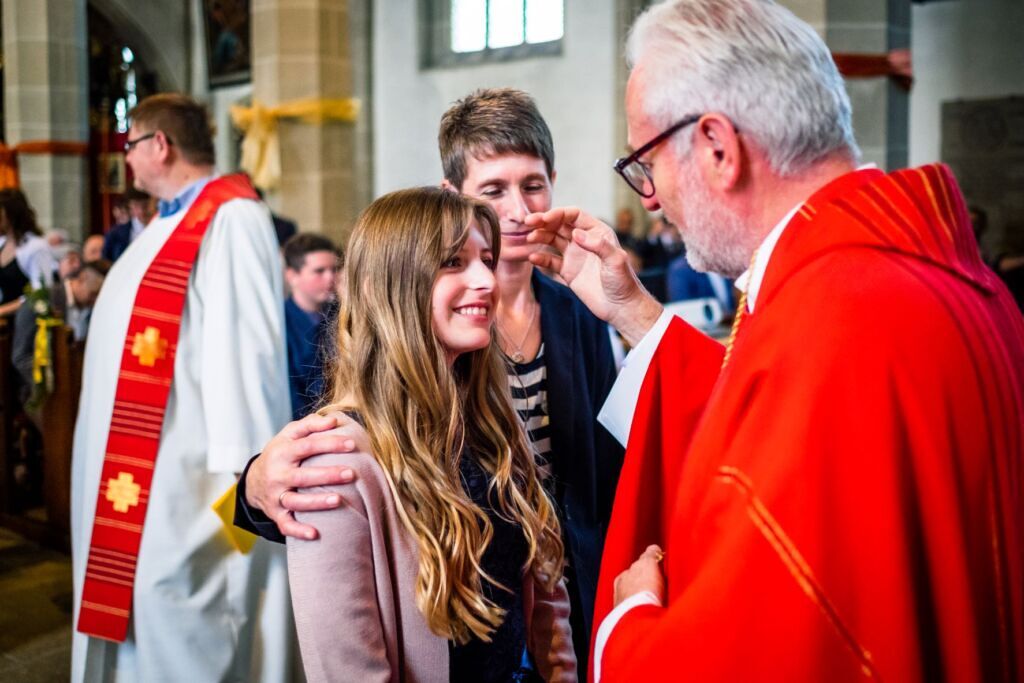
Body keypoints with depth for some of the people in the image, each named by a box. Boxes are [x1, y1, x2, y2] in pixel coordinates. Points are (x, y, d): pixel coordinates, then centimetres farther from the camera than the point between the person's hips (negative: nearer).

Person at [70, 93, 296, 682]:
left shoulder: (231, 218, -14)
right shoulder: (173, 221, 16)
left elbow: (244, 340, -22)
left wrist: (235, 462, -27)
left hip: (187, 454, -10)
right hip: (143, 453, 10)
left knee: (171, 590, -8)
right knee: (132, 584, 15)